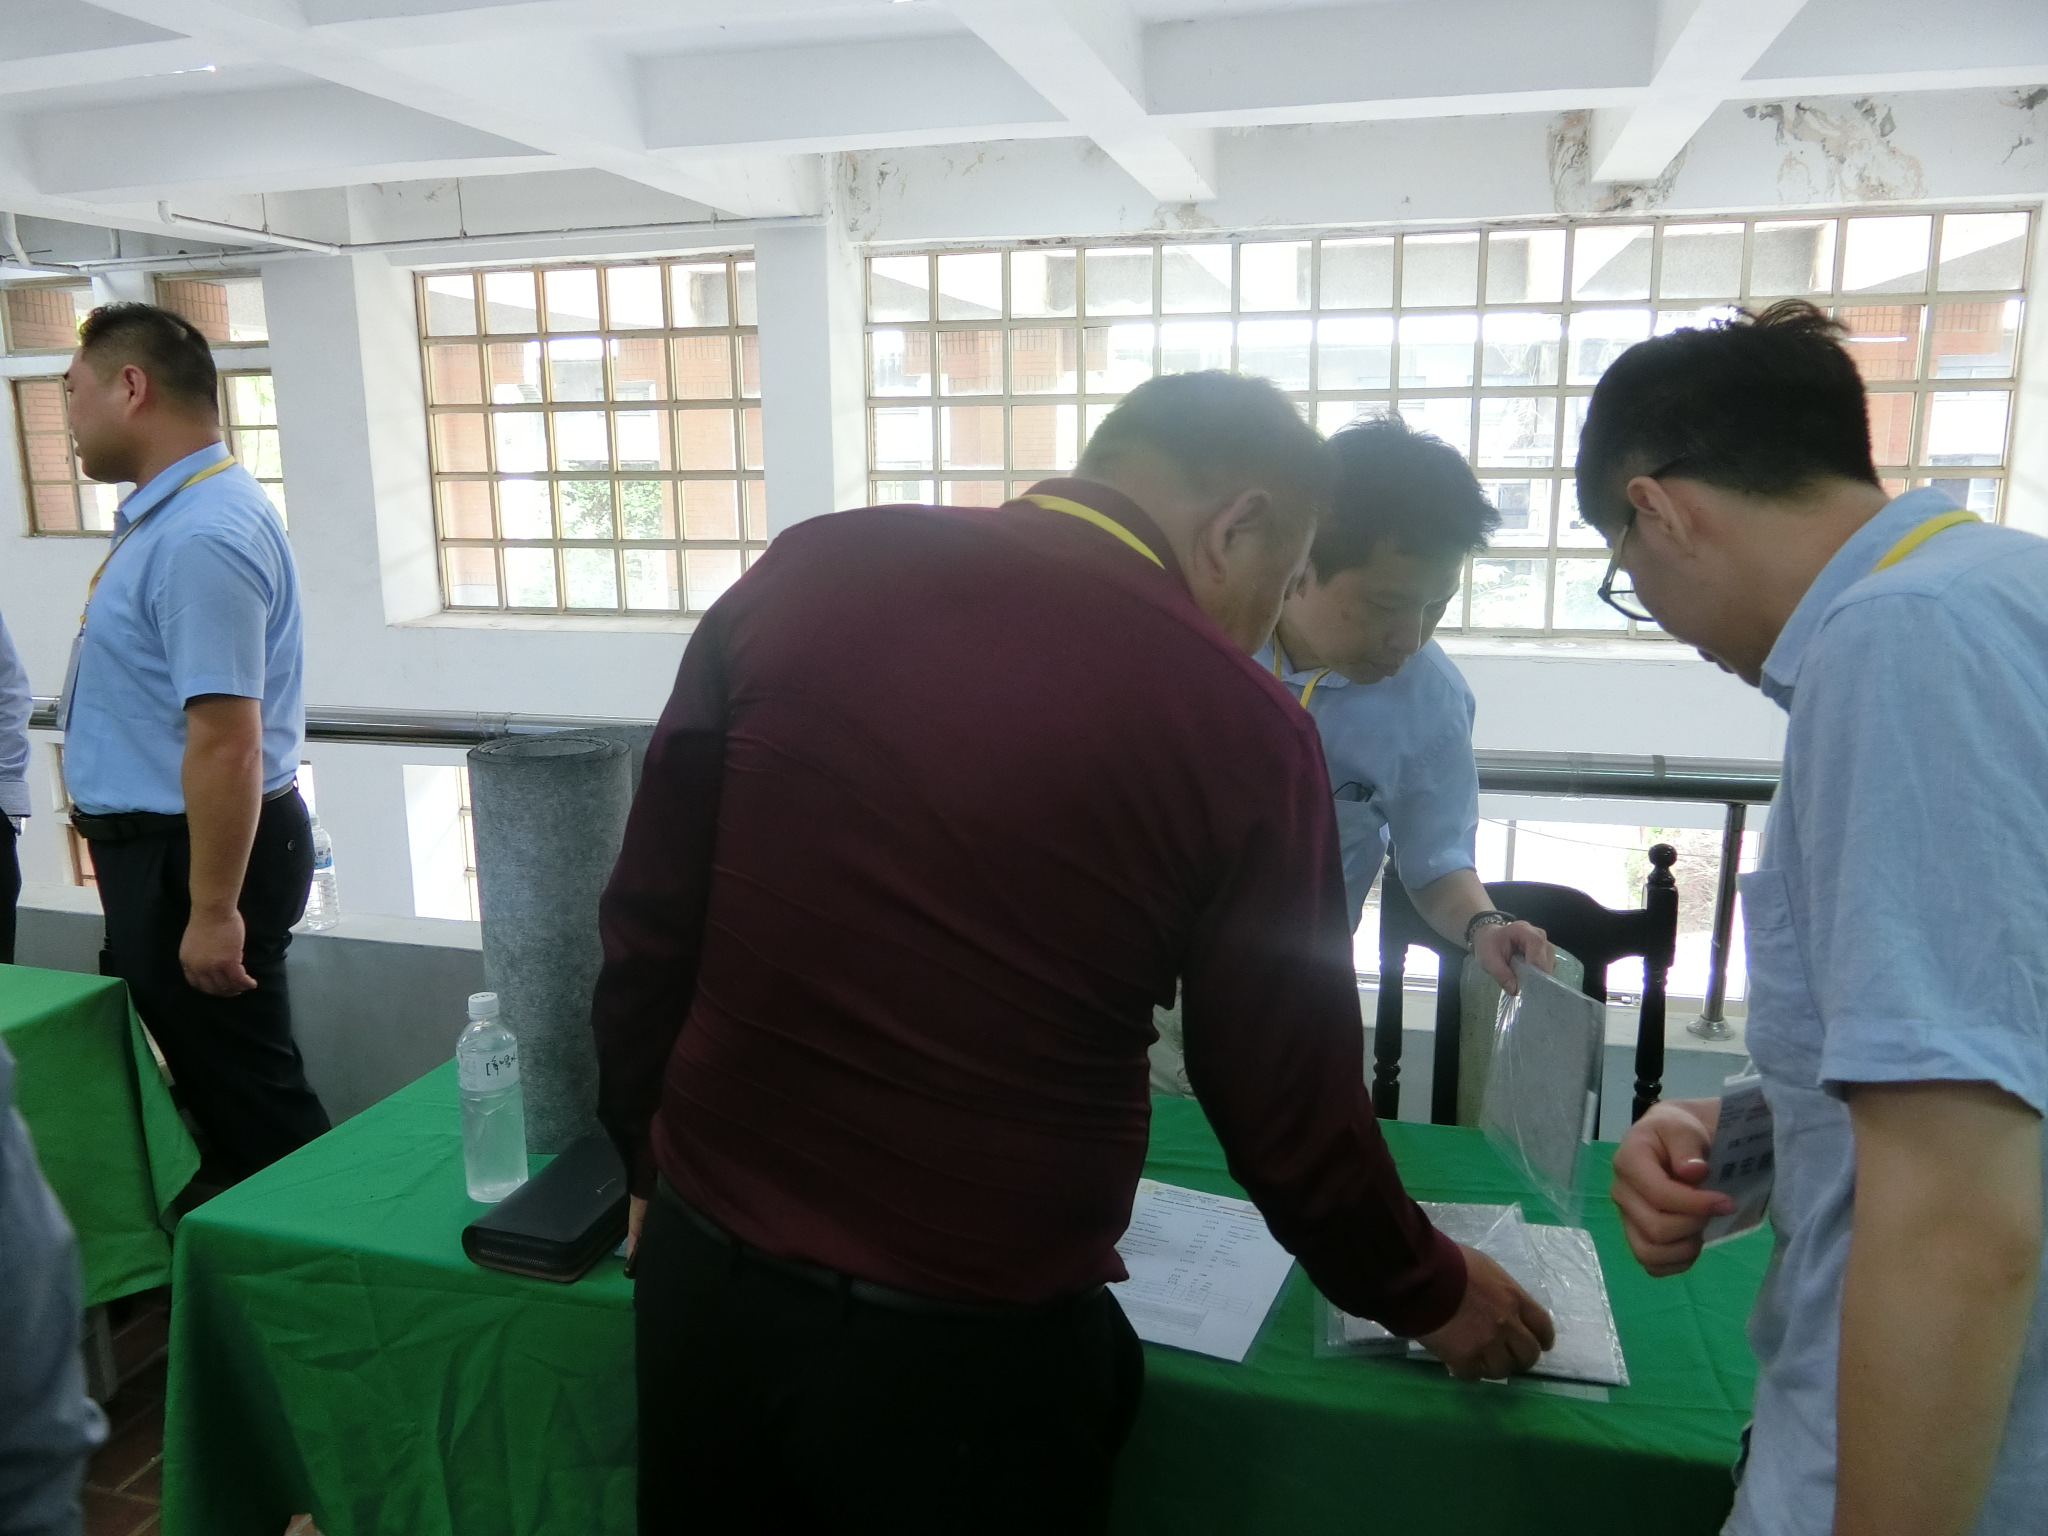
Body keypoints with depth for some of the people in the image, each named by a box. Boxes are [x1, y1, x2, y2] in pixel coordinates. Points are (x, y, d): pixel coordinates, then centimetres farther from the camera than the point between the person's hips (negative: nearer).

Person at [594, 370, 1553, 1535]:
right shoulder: (1240, 727, -13)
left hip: (706, 1272, 3)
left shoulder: (807, 574, -5)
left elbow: (648, 920, 1)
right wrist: (1426, 1291, 14)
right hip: (968, 1339, -2)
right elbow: (1287, 1107, -6)